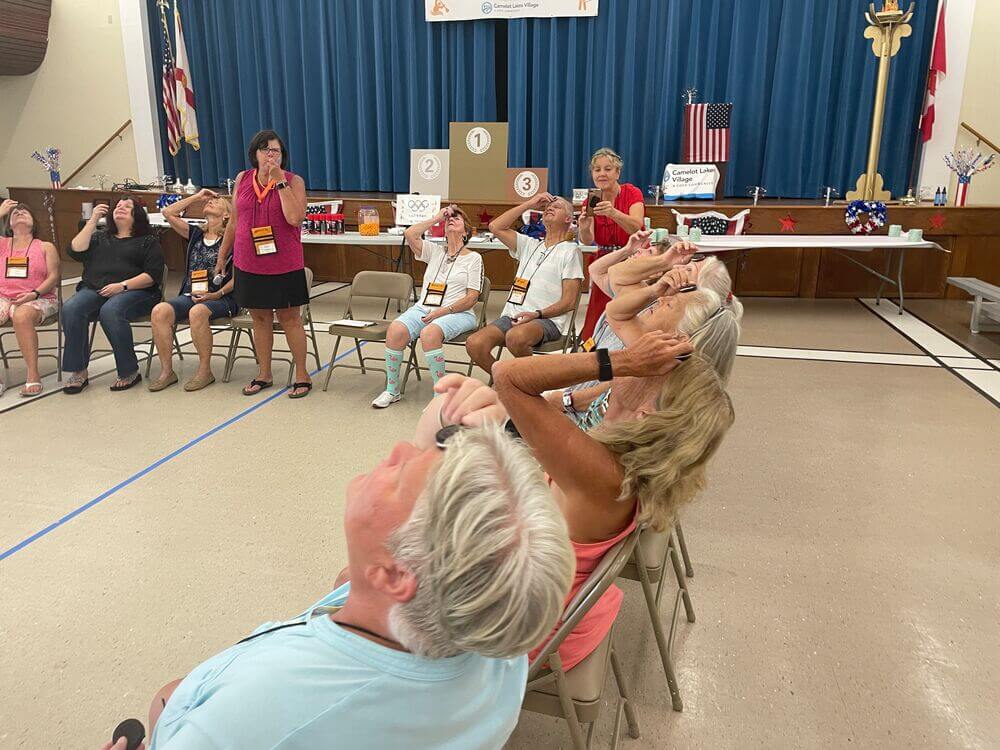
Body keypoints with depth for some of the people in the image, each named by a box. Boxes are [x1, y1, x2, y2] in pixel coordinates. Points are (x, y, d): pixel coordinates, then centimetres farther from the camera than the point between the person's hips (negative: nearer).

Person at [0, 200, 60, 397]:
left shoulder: (46, 247, 15)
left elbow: (53, 277, 4)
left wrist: (34, 294, -15)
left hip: (38, 299, -3)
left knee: (21, 316, -38)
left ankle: (33, 375, -33)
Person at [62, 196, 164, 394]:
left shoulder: (148, 241, 14)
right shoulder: (100, 237, 28)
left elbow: (153, 275, 0)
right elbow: (75, 251, 9)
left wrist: (122, 285, -13)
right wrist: (93, 221, 7)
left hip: (134, 291, -4)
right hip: (94, 290, 4)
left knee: (110, 310, -37)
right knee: (71, 309, -28)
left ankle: (129, 372, -26)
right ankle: (78, 372, -22)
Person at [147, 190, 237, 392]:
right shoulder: (195, 234, 20)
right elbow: (168, 213, 13)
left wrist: (217, 294, -14)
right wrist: (197, 197, 16)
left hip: (222, 297, -5)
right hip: (190, 294, 5)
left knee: (197, 312, -37)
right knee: (160, 311, -23)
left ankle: (205, 371, -22)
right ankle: (166, 371, -16)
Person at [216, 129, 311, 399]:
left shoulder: (294, 181, -5)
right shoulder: (242, 179, 6)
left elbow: (295, 218, -21)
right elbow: (234, 221, 14)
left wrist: (279, 182, -19)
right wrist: (222, 255, 17)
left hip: (284, 264, -4)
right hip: (249, 264, 4)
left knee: (289, 318, 3)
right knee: (260, 317, 13)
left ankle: (302, 374, 16)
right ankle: (264, 374, 26)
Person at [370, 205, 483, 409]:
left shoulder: (474, 258, 6)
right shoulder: (435, 251, 20)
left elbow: (472, 298, -3)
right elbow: (410, 234, 3)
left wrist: (442, 311, -13)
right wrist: (437, 218, 10)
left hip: (457, 313, -4)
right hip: (423, 308, 4)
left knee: (429, 333, -37)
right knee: (395, 329, -26)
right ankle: (391, 390, -12)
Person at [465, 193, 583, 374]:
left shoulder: (571, 250, 6)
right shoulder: (530, 245, 25)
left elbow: (569, 301, -2)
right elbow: (495, 227, 14)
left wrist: (537, 314, -15)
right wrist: (529, 204, 16)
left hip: (547, 320, -5)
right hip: (511, 316, 5)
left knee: (515, 337, -39)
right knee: (474, 344, -21)